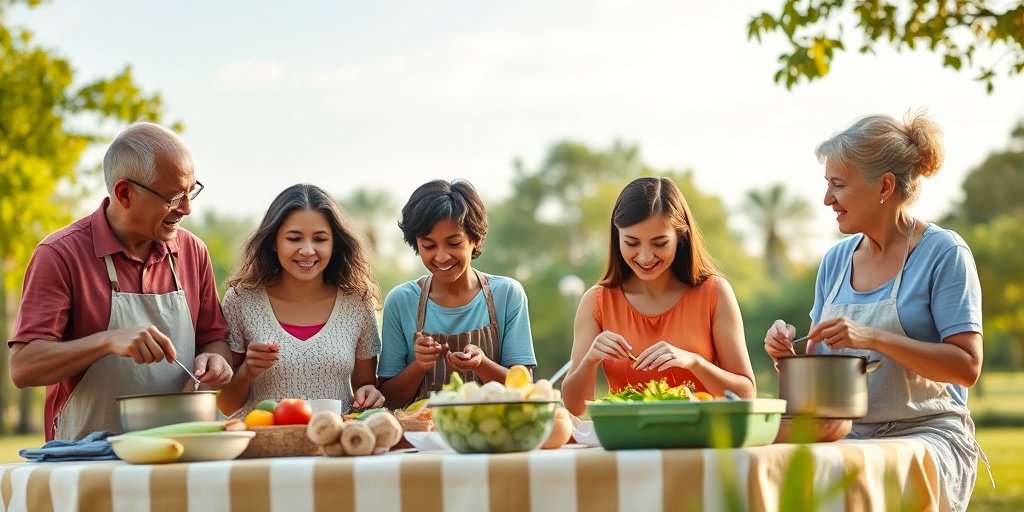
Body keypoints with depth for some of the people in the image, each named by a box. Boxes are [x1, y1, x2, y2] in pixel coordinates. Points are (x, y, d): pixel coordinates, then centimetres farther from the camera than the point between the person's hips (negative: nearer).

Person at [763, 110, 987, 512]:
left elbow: (967, 366, -12)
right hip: (848, 436, 5)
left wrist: (874, 338, -21)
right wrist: (787, 354, -6)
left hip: (927, 434, -5)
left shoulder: (943, 253, -4)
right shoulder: (835, 261, 13)